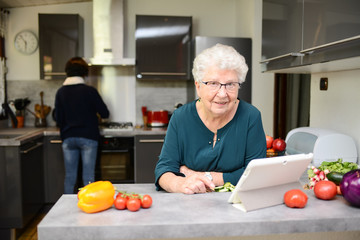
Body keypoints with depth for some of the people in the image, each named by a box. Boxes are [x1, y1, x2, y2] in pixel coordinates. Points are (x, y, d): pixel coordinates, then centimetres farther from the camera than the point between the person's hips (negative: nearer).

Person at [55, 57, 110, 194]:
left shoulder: (61, 92, 3)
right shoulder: (89, 91, -8)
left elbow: (59, 119, 4)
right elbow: (105, 113, -4)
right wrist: (93, 114, 18)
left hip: (68, 139, 4)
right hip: (88, 138, -3)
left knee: (69, 177, 12)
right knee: (88, 177, 3)